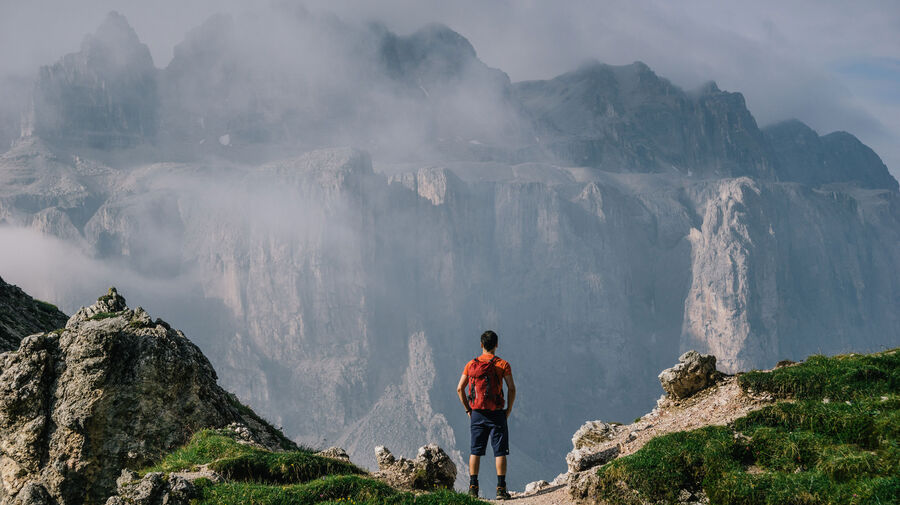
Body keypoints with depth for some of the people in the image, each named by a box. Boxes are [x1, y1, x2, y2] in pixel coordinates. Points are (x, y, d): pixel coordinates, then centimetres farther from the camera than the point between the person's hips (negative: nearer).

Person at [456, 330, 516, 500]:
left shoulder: (471, 364, 5)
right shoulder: (502, 364, -3)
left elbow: (460, 388, 4)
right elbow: (512, 389, -10)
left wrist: (468, 409, 10)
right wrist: (508, 410, 0)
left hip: (477, 414, 3)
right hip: (496, 414, -3)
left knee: (475, 451, 9)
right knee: (500, 451, 2)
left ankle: (473, 487, 7)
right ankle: (501, 489, -1)